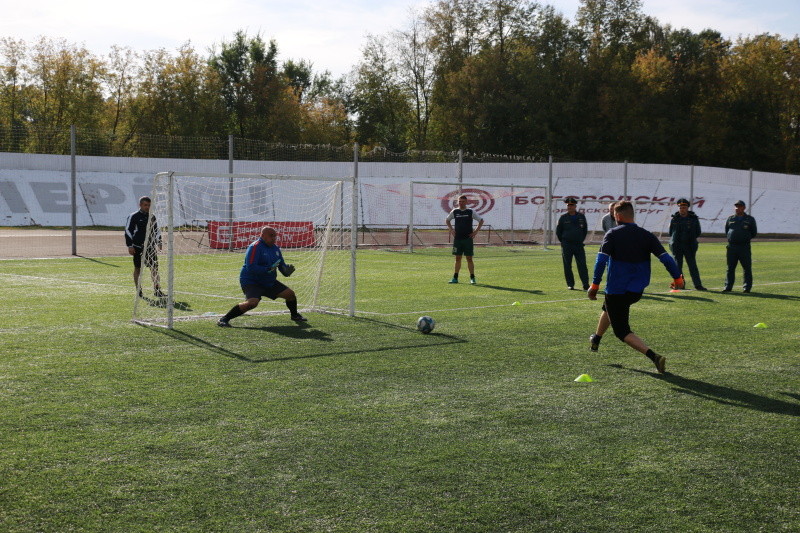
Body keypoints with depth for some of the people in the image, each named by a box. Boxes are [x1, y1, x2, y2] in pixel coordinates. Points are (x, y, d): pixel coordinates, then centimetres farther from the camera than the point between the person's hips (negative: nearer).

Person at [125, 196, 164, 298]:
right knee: (137, 268, 4)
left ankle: (157, 290, 0)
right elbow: (128, 231, -5)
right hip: (138, 247, -4)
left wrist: (159, 242, 14)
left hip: (150, 247, 4)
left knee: (154, 268, -2)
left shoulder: (152, 217, 12)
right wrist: (130, 246, -10)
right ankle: (139, 290, 12)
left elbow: (156, 230, 22)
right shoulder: (133, 217, -3)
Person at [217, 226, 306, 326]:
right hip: (251, 281, -8)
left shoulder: (275, 248, 8)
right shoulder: (255, 247, -17)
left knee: (290, 294, 7)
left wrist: (287, 270, -7)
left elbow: (282, 265, 16)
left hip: (270, 283, 8)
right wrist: (268, 270, -34)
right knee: (252, 302, -33)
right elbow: (251, 268, -26)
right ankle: (224, 320, -26)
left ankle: (294, 315, 36)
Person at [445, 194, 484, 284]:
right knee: (458, 258, 6)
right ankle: (455, 278, 9)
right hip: (457, 239, 2)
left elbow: (481, 220, 8)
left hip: (468, 239, -2)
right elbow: (447, 220, 22)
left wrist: (476, 231, 0)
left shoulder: (471, 212, 0)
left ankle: (472, 278, 4)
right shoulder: (454, 212, 6)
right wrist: (451, 229, 9)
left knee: (469, 258, -1)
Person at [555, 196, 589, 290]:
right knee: (567, 266, 1)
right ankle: (570, 284, 9)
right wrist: (564, 241, 6)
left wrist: (581, 239, 11)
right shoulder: (563, 218, 1)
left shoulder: (581, 217, 6)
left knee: (582, 265, -3)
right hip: (567, 246, -1)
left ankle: (586, 284, -3)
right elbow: (558, 231, 8)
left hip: (579, 244, 1)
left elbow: (585, 229, 17)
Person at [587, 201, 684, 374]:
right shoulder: (647, 235, 1)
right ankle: (595, 341, 49)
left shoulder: (613, 235, -8)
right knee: (609, 308, 34)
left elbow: (601, 260, -19)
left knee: (622, 331, 1)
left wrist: (595, 285, -17)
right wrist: (678, 278, 7)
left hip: (616, 290, -6)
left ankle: (654, 356, -19)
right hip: (637, 291, 6)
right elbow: (666, 258, -4)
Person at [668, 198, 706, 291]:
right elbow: (670, 232, 10)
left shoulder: (694, 218, 2)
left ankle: (698, 285, -2)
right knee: (677, 265, 4)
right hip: (677, 246, 1)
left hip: (689, 246, -1)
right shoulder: (674, 219, 3)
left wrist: (691, 239, 3)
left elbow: (698, 232, 8)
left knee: (692, 265, -2)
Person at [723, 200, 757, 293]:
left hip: (744, 247, -2)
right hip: (732, 246, 2)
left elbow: (754, 233, 10)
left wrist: (745, 238, 4)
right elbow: (726, 231, 19)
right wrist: (731, 238, 9)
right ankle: (728, 286, 11)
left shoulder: (750, 219, 5)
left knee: (747, 268, -1)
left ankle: (747, 287, 6)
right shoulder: (730, 219, 10)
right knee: (730, 268, 5)